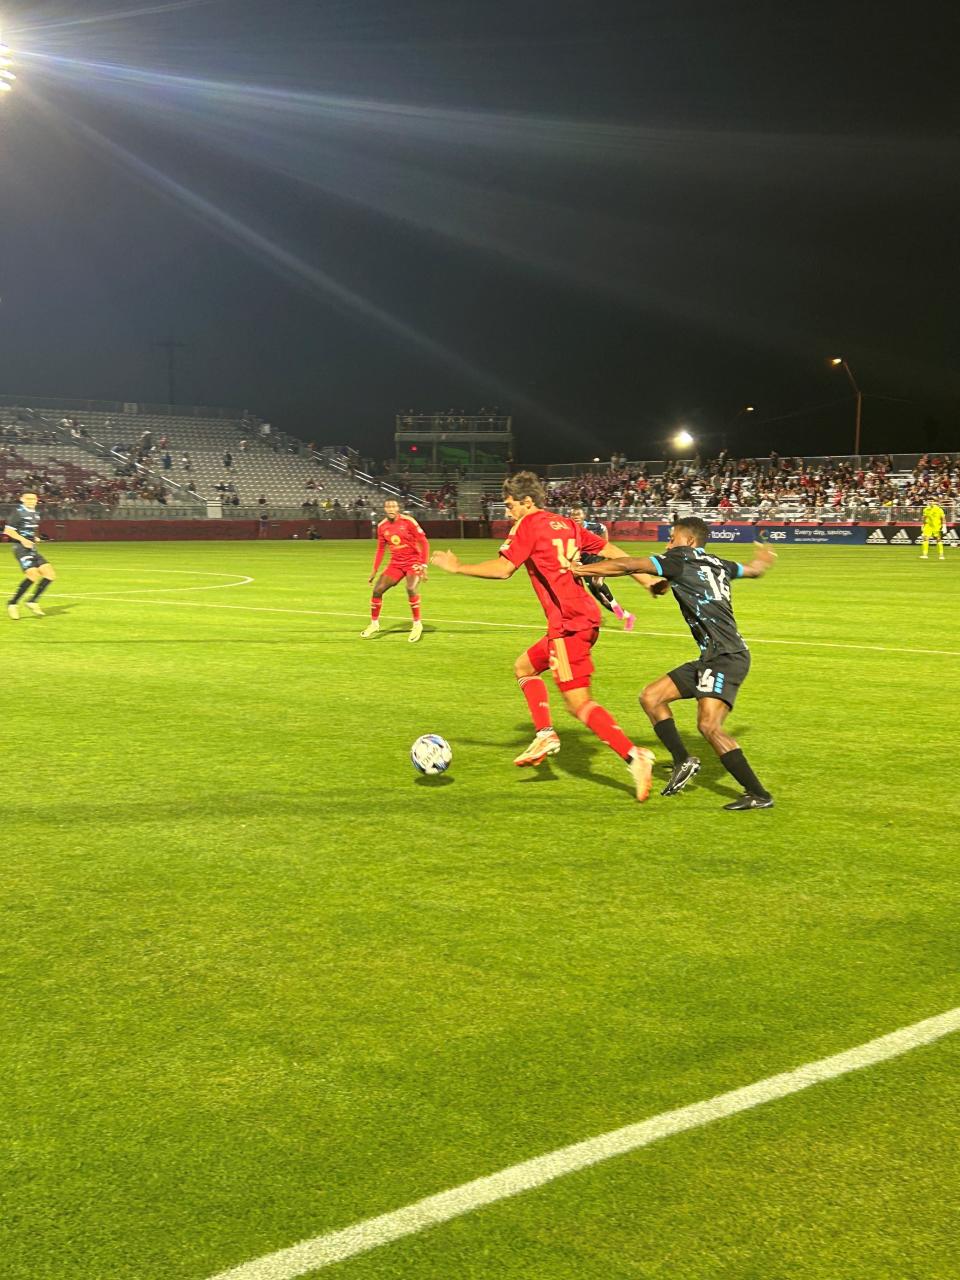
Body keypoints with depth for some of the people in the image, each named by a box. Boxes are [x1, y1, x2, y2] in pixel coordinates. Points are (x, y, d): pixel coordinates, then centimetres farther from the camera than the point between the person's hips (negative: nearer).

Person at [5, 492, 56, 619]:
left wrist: (35, 538, 12)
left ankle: (32, 601, 7)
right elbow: (8, 530, -11)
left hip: (32, 550, 8)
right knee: (33, 574, -24)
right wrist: (23, 540, -21)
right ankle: (12, 603, -11)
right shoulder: (19, 512, -9)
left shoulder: (35, 513, 14)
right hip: (21, 548, -8)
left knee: (49, 574, -3)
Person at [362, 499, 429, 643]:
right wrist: (374, 571, 10)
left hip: (413, 561, -5)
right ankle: (374, 623, 17)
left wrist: (424, 565, -18)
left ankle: (417, 624, -12)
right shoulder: (382, 526, 0)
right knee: (377, 590, -3)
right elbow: (381, 548, 13)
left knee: (411, 588, -29)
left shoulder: (408, 521, -15)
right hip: (395, 563, 5)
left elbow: (424, 542, -13)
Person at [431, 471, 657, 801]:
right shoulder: (565, 524, 16)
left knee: (578, 703, -9)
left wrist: (457, 567, -3)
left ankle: (634, 756, -18)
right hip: (585, 615, 9)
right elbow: (610, 551, 18)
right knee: (524, 666, 24)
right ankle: (545, 735, 17)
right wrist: (646, 577, 24)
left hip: (568, 623, -9)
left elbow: (502, 569, -14)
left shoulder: (528, 525, -6)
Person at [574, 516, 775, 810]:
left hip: (726, 657, -10)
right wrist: (763, 558, 60)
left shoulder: (681, 560, -6)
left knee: (709, 725, -20)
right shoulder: (718, 565, 17)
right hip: (712, 658, 10)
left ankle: (759, 794, -14)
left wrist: (579, 570, -2)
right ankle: (683, 760, 15)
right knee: (650, 697, 8)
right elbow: (754, 569, 36)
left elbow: (626, 566, -10)